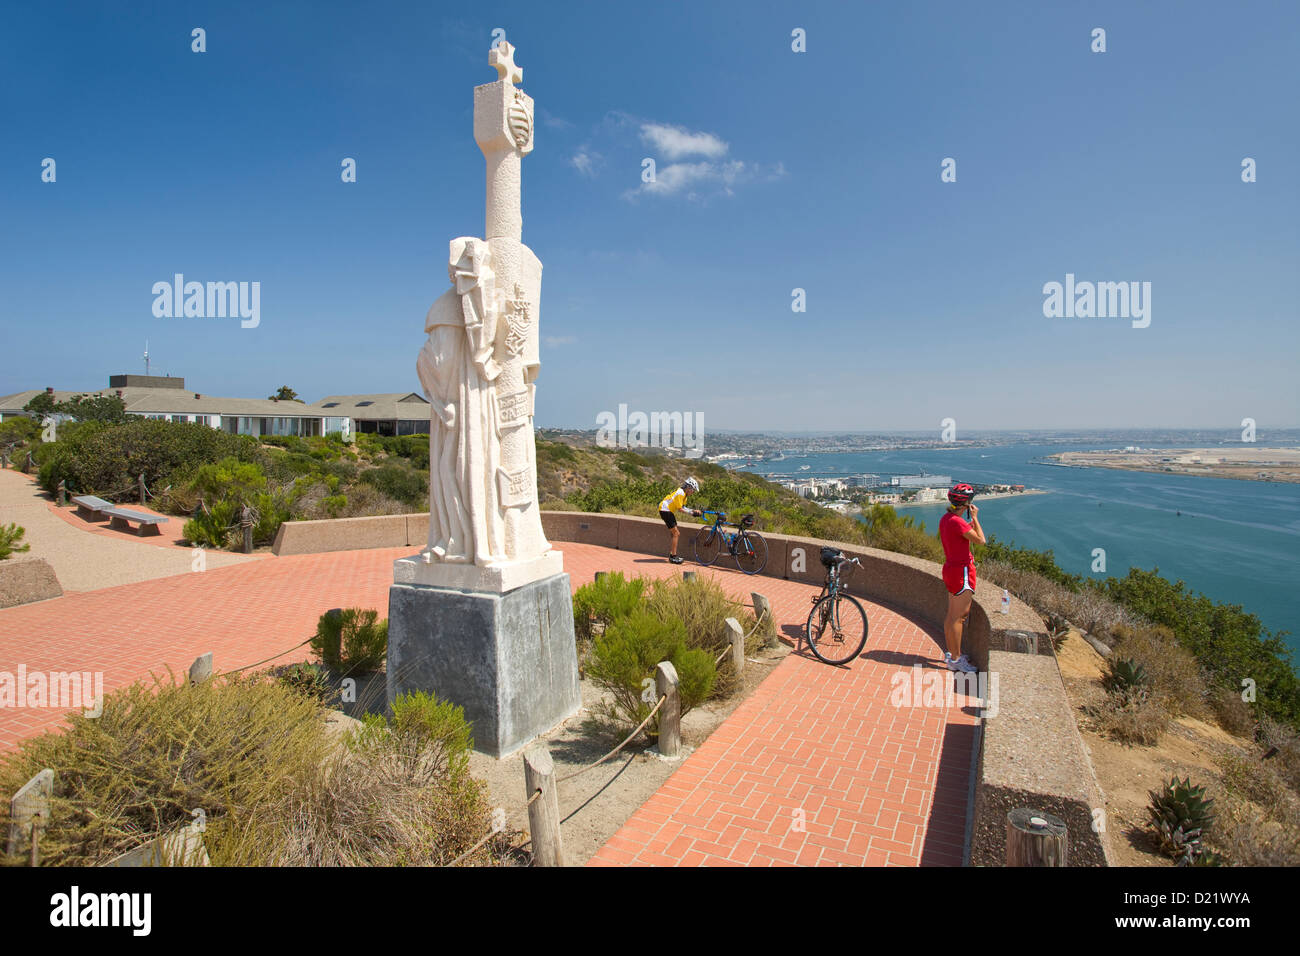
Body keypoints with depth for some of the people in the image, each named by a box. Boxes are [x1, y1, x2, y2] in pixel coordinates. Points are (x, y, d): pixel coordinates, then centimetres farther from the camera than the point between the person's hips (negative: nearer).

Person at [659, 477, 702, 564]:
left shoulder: (684, 494, 10)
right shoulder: (680, 493, -20)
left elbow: (683, 507, 7)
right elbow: (680, 509, -22)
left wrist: (694, 510, -5)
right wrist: (692, 512, -22)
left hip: (668, 510, 10)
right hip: (665, 510, -10)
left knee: (673, 533, 13)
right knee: (676, 533, -9)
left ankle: (671, 554, 18)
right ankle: (673, 556, -6)